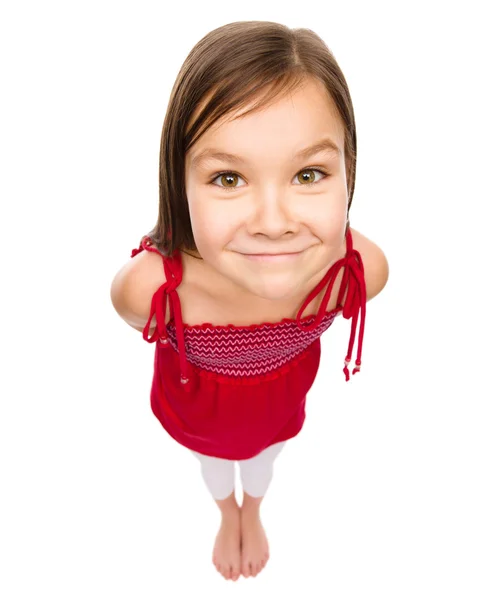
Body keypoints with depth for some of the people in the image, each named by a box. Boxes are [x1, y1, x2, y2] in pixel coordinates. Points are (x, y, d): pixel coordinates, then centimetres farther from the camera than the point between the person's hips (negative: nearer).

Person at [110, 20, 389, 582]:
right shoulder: (148, 287, -44)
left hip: (282, 393, 2)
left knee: (263, 455, 35)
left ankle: (253, 514, 75)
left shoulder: (363, 269, -39)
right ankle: (228, 518, 74)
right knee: (212, 458, 33)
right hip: (199, 399, -1)